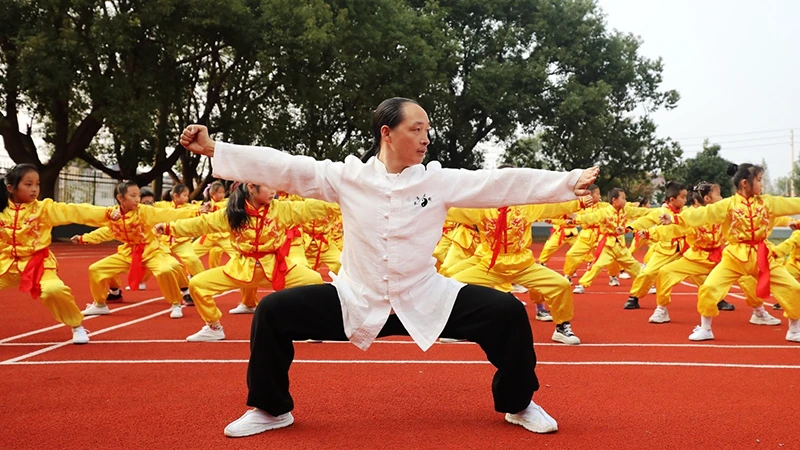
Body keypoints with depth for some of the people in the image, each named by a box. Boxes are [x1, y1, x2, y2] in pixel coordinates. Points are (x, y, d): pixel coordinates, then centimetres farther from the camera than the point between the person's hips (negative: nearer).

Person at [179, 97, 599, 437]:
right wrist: (212, 149, -15)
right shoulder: (347, 176, -7)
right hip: (357, 301, 0)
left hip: (427, 301, 1)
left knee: (507, 312, -15)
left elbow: (502, 184, -8)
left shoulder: (439, 180, -4)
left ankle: (519, 405, 13)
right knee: (272, 311, -12)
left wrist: (570, 181, -14)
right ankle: (271, 409, 12)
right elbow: (282, 167, -10)